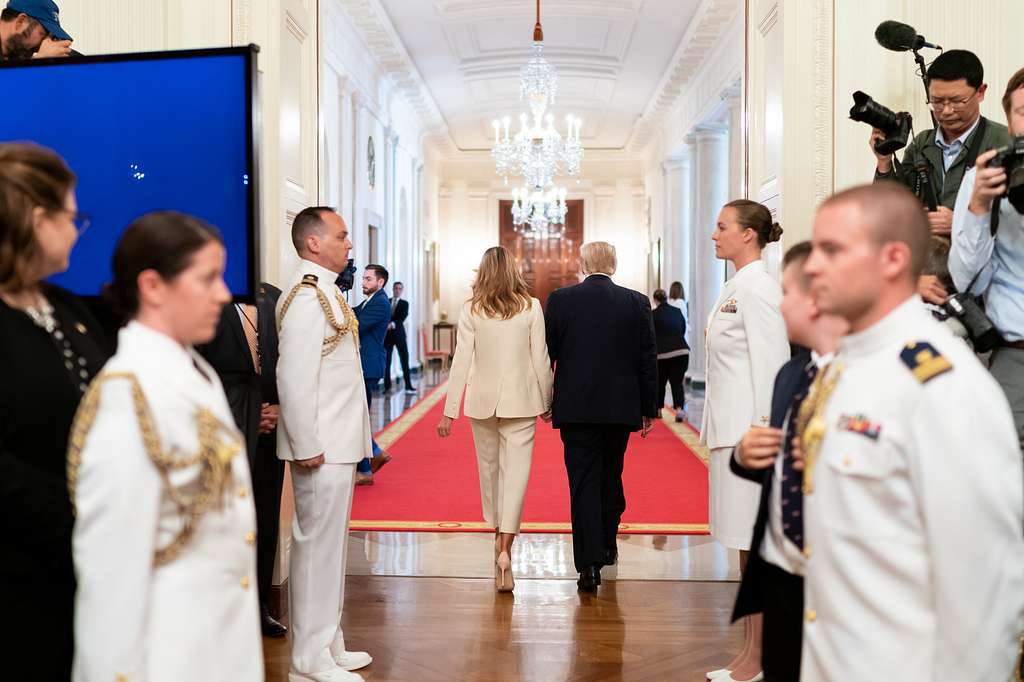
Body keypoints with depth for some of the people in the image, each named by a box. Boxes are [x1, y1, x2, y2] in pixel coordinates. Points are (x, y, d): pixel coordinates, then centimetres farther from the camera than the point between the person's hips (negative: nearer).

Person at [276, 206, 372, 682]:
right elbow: (294, 379, -22)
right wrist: (307, 446, -20)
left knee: (329, 544, 17)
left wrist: (348, 438, 16)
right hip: (322, 447, -10)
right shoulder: (306, 297, -17)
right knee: (317, 546, -1)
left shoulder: (325, 291, 14)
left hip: (339, 442, 10)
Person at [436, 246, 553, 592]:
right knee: (516, 472, 0)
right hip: (521, 400, -1)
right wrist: (546, 402, 9)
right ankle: (505, 550, -10)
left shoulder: (471, 310, -3)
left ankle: (498, 533, 36)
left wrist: (449, 411, -1)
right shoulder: (531, 307, -3)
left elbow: (462, 361, -5)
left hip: (482, 400, 1)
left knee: (489, 468, 19)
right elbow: (541, 359, -2)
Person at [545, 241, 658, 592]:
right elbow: (648, 359, 2)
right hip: (621, 408, 2)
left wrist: (545, 400, 12)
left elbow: (546, 353, 1)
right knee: (611, 477, 20)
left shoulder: (560, 299, -3)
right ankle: (607, 546, 34)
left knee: (584, 483, 0)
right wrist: (649, 410, 8)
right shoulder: (637, 302, 0)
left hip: (576, 408, -2)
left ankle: (589, 565, -5)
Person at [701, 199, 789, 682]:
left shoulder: (758, 287, -13)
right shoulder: (736, 286, 16)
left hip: (751, 429, -10)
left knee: (755, 543, -2)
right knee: (745, 543, 14)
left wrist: (763, 433, -19)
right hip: (731, 426, 10)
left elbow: (771, 361, -18)